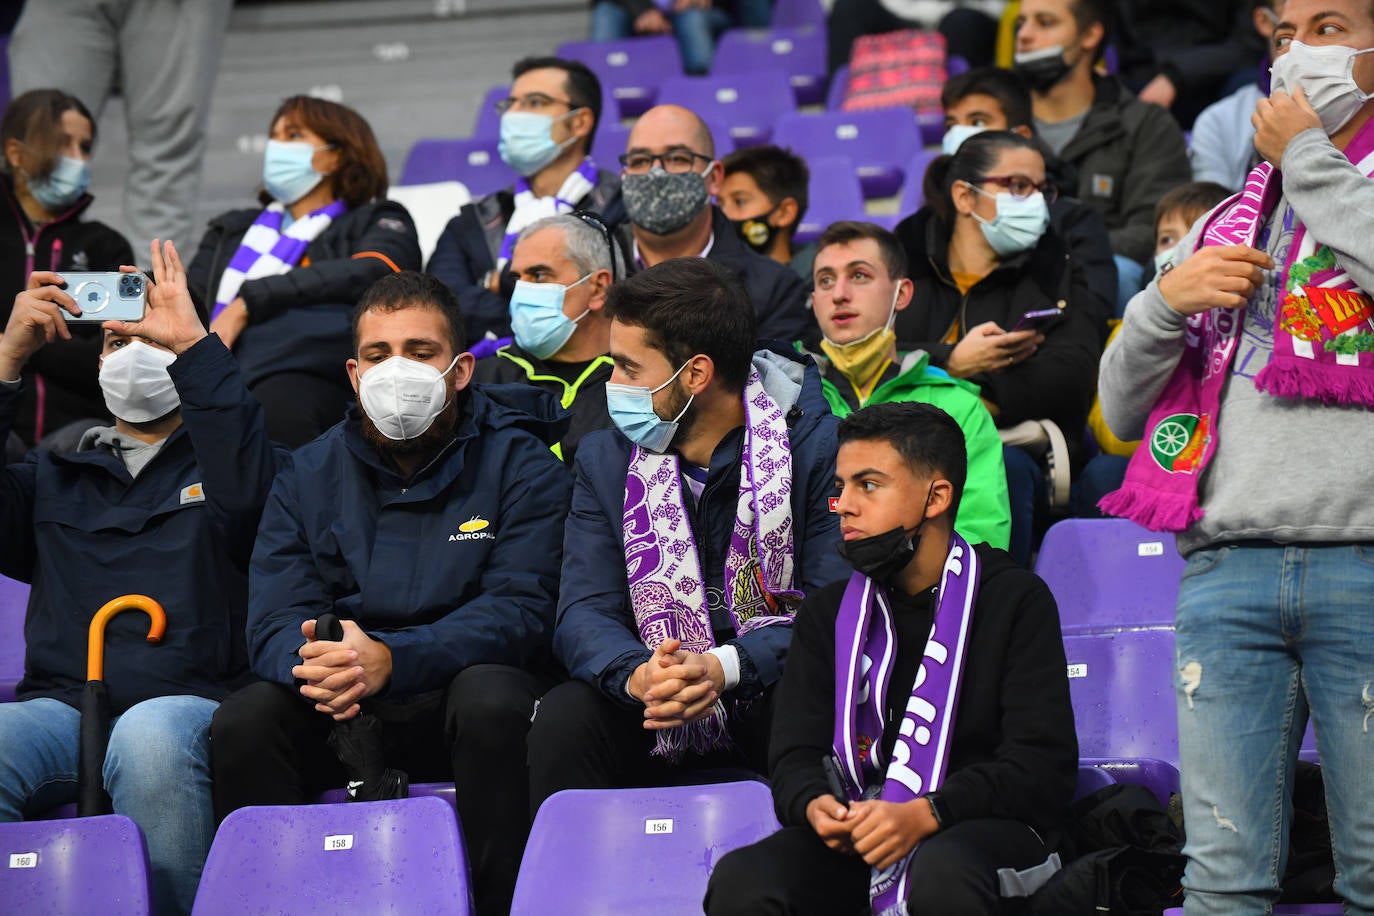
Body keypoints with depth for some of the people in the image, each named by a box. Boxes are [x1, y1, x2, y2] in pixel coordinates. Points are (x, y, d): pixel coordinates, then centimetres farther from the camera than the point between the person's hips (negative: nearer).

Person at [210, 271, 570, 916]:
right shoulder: (309, 476, 9)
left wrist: (392, 659, -29)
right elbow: (273, 620, 0)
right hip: (343, 718, 3)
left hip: (461, 697, -3)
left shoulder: (521, 467, -1)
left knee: (493, 698, -36)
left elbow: (520, 610, -13)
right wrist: (308, 660, -27)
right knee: (243, 721, -25)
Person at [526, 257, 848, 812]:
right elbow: (585, 612, -4)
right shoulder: (605, 459, 5)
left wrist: (726, 668, -31)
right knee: (563, 718, -26)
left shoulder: (819, 448, -8)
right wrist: (637, 674, -28)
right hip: (655, 708, 3)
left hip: (774, 693, -3)